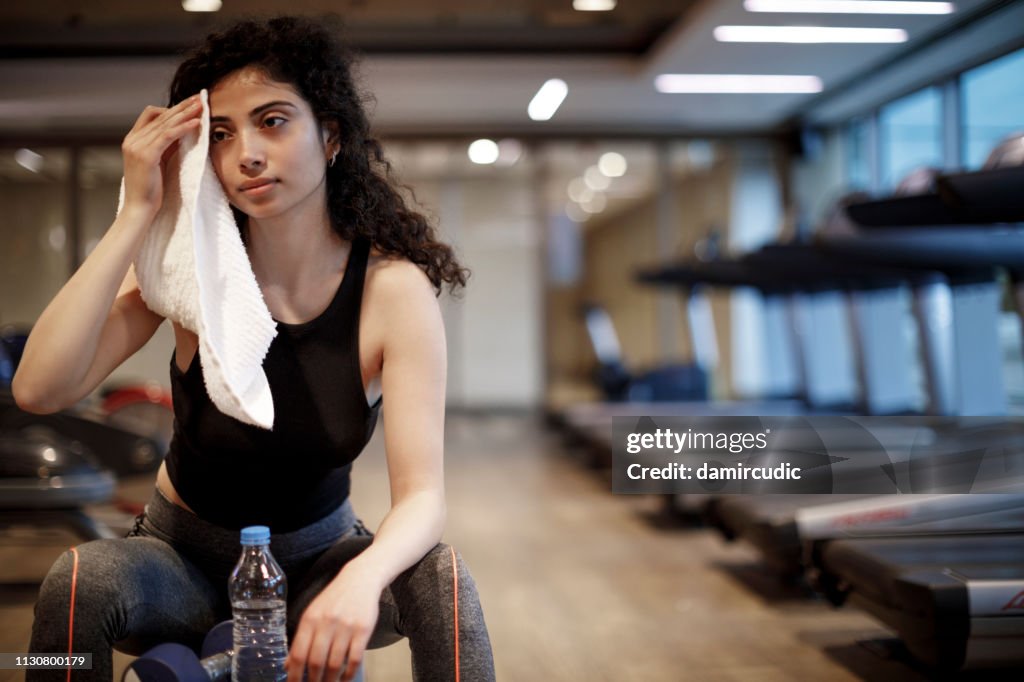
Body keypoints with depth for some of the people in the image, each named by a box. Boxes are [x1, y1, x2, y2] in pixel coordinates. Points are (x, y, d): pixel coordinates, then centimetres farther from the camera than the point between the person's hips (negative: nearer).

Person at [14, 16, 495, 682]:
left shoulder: (394, 289, -18)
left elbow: (422, 494, -25)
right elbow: (39, 389, -28)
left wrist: (362, 577, -48)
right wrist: (138, 212, -29)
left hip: (320, 557, -1)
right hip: (187, 558, 1)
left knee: (441, 576, -31)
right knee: (81, 578, -30)